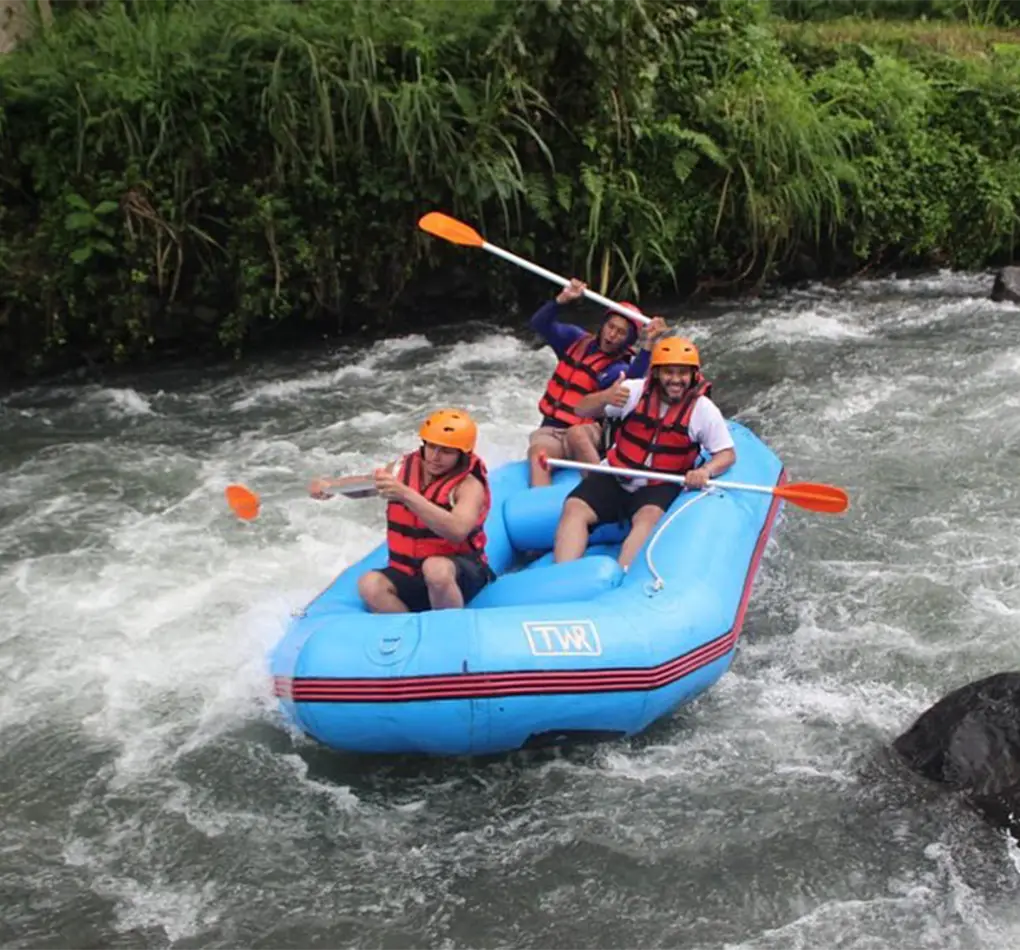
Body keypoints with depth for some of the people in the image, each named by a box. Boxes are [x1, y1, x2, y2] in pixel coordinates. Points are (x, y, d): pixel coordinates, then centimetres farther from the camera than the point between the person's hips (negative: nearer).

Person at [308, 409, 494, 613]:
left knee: (435, 568, -39)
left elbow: (457, 531, -35)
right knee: (370, 585, -25)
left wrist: (406, 495, -42)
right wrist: (329, 484, -11)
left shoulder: (469, 485, -16)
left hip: (460, 573, -5)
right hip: (408, 575, 5)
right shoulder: (405, 468, 2)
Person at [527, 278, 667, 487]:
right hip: (550, 430, 3)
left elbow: (631, 380, -29)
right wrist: (562, 299, -14)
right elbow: (539, 324, 2)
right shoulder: (576, 340, 11)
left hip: (586, 433, -3)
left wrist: (648, 344, -41)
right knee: (538, 453, -30)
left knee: (575, 434, -38)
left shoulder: (618, 368, -4)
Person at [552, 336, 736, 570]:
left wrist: (705, 471, -26)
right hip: (616, 476, 2)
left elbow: (727, 454, -3)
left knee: (648, 517, -34)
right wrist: (605, 397, -29)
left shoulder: (703, 409, -6)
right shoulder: (636, 390, -5)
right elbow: (581, 410, -6)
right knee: (574, 508, -21)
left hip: (660, 486, -2)